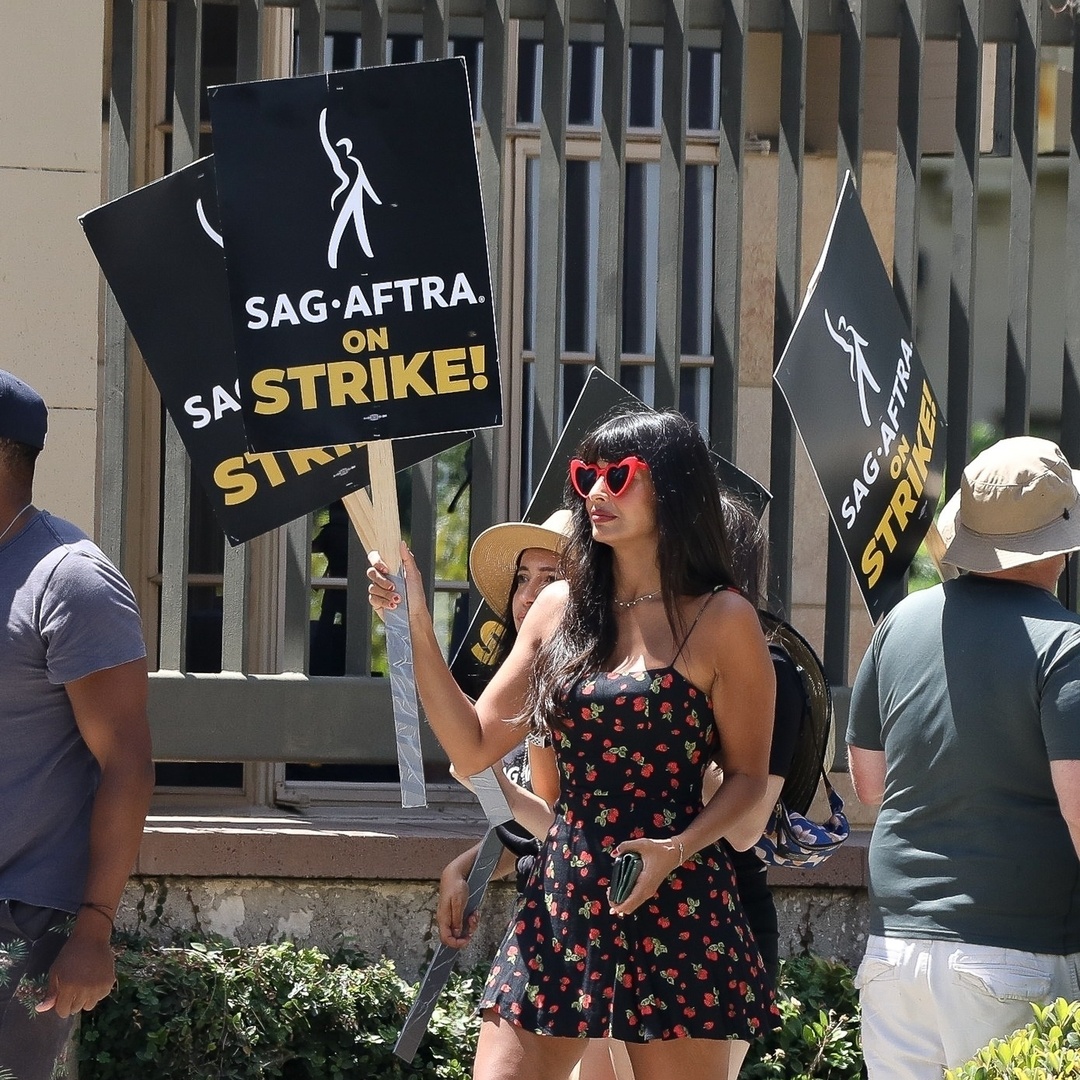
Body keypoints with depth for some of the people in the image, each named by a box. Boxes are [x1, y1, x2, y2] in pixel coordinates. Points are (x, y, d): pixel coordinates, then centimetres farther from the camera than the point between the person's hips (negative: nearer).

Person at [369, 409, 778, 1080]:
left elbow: (747, 776, 0)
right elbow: (474, 748, 8)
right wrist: (417, 628, 0)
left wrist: (677, 849, -17)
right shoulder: (562, 609, 10)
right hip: (561, 898, 4)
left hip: (676, 905, -4)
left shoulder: (721, 619, -3)